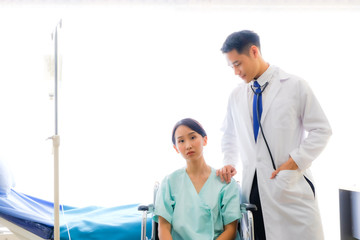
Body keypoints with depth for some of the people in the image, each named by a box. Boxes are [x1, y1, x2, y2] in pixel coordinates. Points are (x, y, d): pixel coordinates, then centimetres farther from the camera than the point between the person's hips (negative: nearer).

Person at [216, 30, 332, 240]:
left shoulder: (295, 86, -1)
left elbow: (321, 130, 0)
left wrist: (294, 162, -10)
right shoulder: (236, 96, 12)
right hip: (252, 185, 4)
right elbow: (229, 135, 23)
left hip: (290, 186, -3)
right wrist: (229, 163, 5)